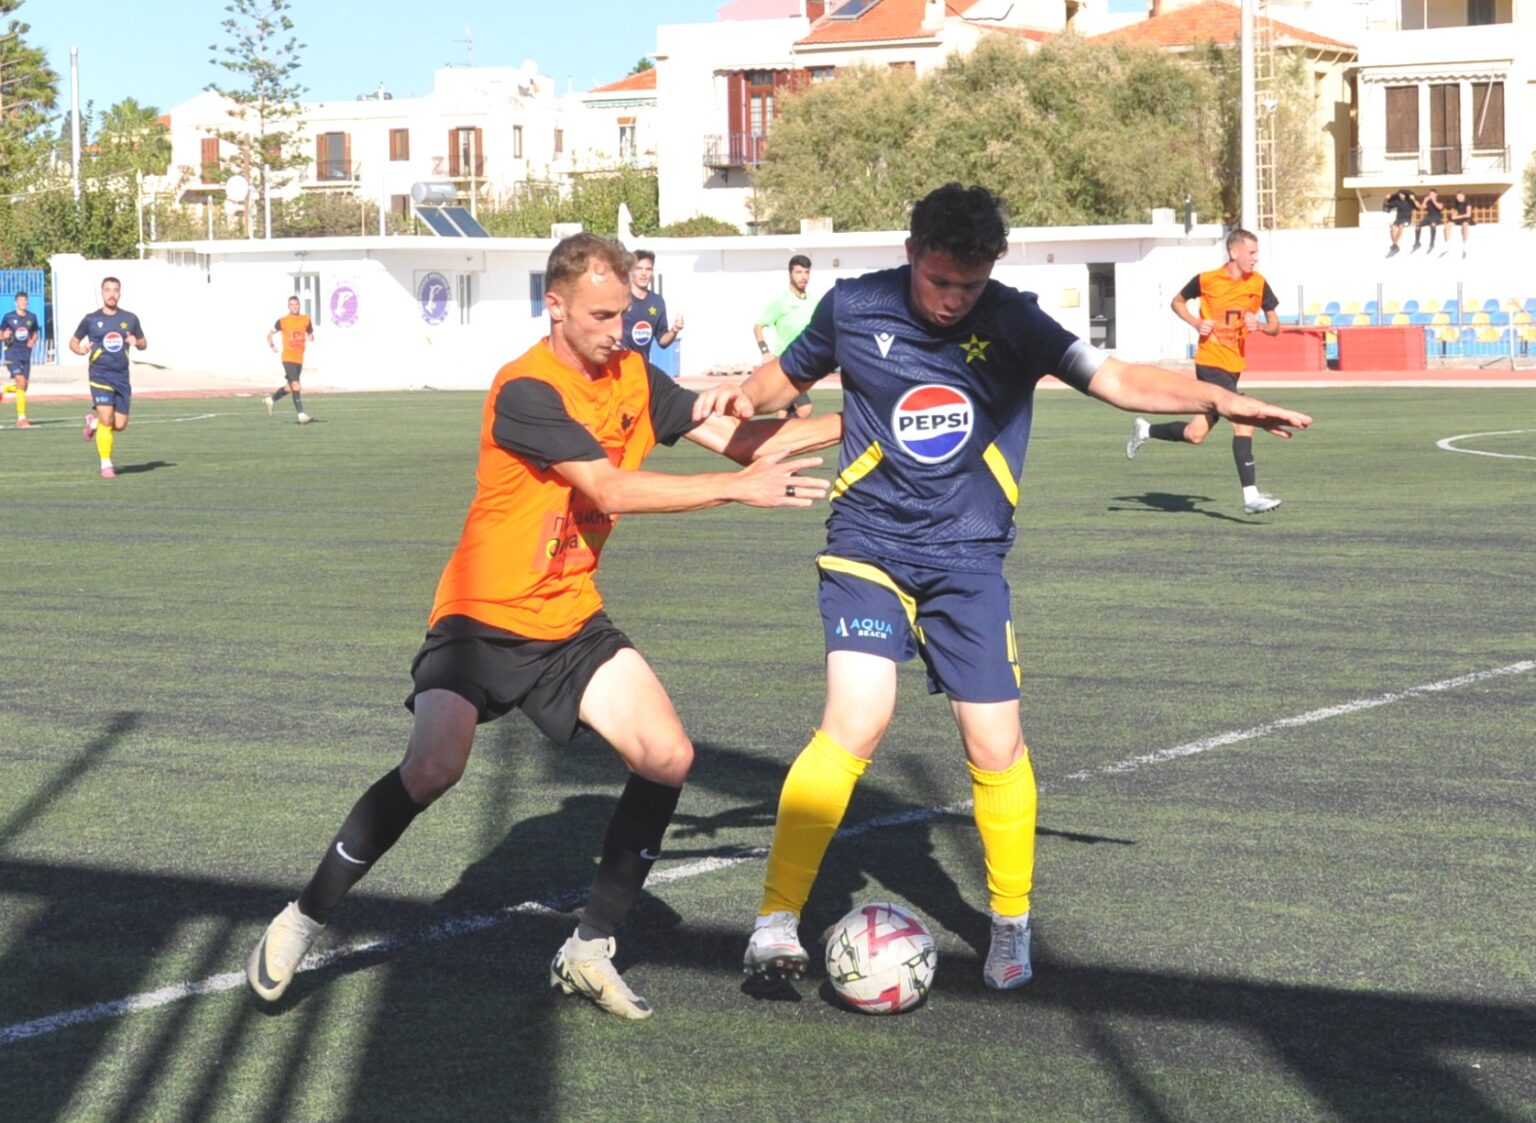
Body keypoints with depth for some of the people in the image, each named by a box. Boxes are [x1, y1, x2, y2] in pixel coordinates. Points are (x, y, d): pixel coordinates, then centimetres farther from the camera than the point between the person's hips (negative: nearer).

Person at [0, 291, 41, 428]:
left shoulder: (32, 318, 8)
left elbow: (35, 334, 21)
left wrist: (33, 341, -1)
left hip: (26, 355, 4)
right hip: (12, 355, -4)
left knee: (23, 387, 6)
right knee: (21, 383, -18)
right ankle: (21, 418, -15)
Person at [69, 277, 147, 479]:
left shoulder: (130, 319, 6)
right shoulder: (91, 320, 1)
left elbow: (143, 343, 16)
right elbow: (73, 341, 11)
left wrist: (136, 342, -9)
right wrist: (80, 349, -12)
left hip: (122, 376, 3)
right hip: (100, 374, -3)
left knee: (120, 424, 1)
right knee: (106, 418, -16)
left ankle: (93, 421, 34)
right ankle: (106, 465, -6)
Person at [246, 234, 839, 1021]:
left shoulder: (632, 379, 3)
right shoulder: (526, 391, -20)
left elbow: (733, 437, 4)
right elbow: (611, 489, -26)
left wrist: (850, 425, -5)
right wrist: (737, 487, -24)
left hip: (571, 622, 7)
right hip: (484, 620, -6)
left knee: (668, 757, -10)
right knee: (433, 769, -24)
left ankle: (589, 951, 3)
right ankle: (301, 922, -3)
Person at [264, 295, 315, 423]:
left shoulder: (306, 320, 6)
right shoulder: (282, 321, -1)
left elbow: (311, 336, 13)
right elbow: (270, 334, 10)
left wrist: (310, 337, -10)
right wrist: (272, 346, -6)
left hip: (299, 358, 5)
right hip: (288, 358, -5)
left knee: (290, 387, 13)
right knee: (295, 386, -16)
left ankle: (271, 399, 37)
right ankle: (301, 415, -16)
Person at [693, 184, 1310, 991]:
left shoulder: (1013, 322, -4)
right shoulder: (854, 308, -3)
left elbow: (1117, 379, -10)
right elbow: (789, 375, 15)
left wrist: (1216, 398, -23)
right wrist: (742, 398, -7)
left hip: (968, 560, 1)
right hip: (868, 551, -1)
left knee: (996, 747, -2)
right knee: (857, 722, -19)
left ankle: (1011, 925, 20)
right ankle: (776, 919, -11)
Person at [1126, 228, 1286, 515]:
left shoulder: (1258, 284, 2)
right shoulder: (1207, 280, -7)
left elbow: (1275, 326, 8)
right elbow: (1177, 302, 10)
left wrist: (1260, 325, -14)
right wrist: (1196, 323, -8)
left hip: (1234, 367, 6)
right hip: (1210, 362, -6)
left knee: (1195, 434, 7)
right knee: (1244, 423, -17)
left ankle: (1145, 430, 31)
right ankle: (1251, 496, -13)